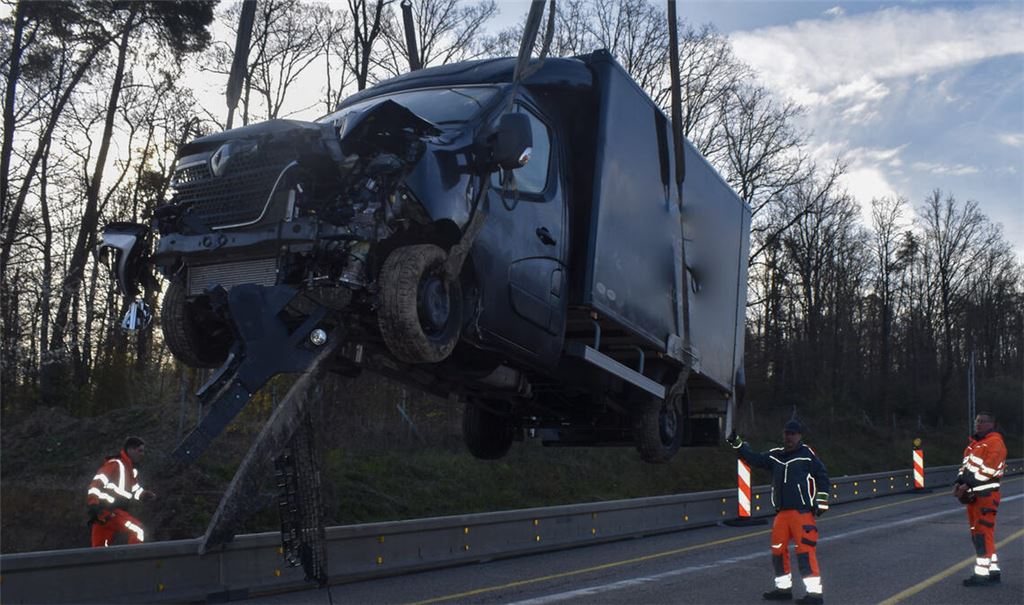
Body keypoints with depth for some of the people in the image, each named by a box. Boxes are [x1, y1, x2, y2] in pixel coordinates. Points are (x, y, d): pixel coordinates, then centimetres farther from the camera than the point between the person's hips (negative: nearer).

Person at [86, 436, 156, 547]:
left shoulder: (132, 470, 16)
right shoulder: (115, 464, -12)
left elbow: (136, 490, 23)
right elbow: (97, 483, -19)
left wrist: (146, 495, 1)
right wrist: (93, 505, -29)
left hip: (114, 511, 9)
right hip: (104, 510, -9)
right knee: (138, 530, -18)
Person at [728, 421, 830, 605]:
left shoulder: (807, 454, -2)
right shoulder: (775, 455, 13)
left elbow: (822, 476, 0)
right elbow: (754, 459, 14)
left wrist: (822, 501, -3)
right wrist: (737, 444, 5)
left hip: (802, 512, -6)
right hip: (782, 513, 7)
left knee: (805, 549, -12)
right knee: (778, 549, 10)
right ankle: (783, 588, 24)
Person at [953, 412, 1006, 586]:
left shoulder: (995, 442, -11)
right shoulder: (974, 443, 20)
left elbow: (988, 468, -20)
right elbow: (965, 465, 17)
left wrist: (967, 485, -21)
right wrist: (958, 483, 1)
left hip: (986, 495, -10)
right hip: (973, 495, 10)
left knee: (983, 533, -7)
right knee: (978, 534, 13)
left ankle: (982, 574, -4)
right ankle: (993, 571, 22)